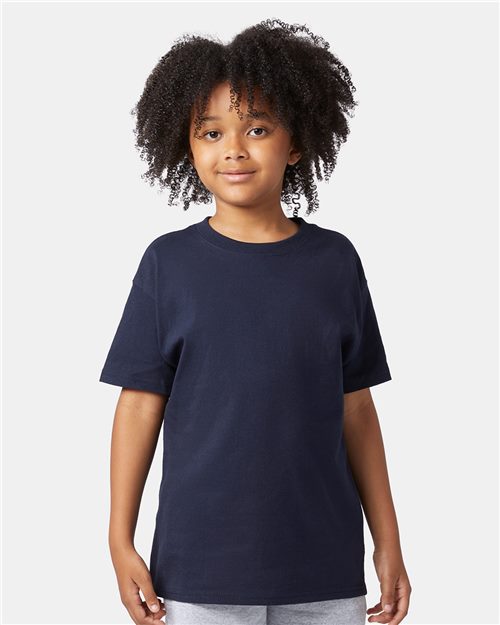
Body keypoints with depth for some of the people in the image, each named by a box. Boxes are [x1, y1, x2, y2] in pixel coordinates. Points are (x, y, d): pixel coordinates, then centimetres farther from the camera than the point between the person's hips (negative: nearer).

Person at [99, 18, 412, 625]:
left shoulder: (334, 260, 2)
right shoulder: (168, 262, -2)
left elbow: (355, 408, 6)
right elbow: (140, 403, 1)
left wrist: (388, 542, 6)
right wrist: (121, 542, -1)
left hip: (325, 571, 2)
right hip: (199, 574, -1)